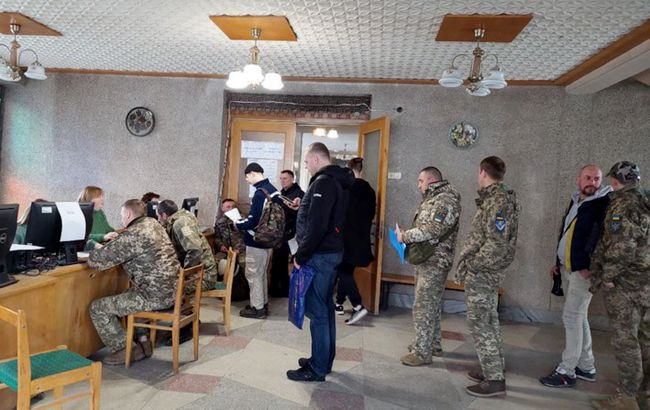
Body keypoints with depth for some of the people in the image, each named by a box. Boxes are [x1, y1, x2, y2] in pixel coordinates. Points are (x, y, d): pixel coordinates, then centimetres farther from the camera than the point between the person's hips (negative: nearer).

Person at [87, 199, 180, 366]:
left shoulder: (132, 235, -18)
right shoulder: (154, 224, 10)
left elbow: (97, 260, -14)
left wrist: (94, 253, 8)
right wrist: (112, 244, 14)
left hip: (155, 296, -9)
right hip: (172, 289, 9)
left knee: (98, 308, 2)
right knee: (124, 296, 32)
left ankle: (124, 351, 12)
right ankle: (143, 341, 29)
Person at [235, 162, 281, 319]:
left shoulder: (260, 193, -22)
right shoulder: (273, 189, 8)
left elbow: (253, 220, -25)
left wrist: (238, 224, -7)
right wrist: (244, 221, 14)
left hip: (257, 241, -9)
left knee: (253, 274, 2)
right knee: (261, 273, 19)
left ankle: (257, 308, 9)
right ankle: (263, 303, 28)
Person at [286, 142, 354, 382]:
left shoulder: (323, 182, -16)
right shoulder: (337, 181, 15)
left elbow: (317, 225, -23)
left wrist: (301, 255, -18)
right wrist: (303, 205, 11)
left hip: (320, 255, -10)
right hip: (332, 252, 10)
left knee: (317, 310, -3)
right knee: (325, 308, 17)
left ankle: (317, 369, 7)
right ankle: (325, 360, 28)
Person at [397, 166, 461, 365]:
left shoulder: (446, 200, -15)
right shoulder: (432, 198, 17)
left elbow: (434, 229, -26)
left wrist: (406, 236, -18)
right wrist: (408, 235, 4)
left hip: (435, 262, -10)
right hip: (425, 260, 10)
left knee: (424, 307, -6)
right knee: (431, 304, 18)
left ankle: (422, 352, 3)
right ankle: (434, 345, 31)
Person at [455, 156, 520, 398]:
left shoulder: (498, 200, -18)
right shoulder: (494, 197, 11)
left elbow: (497, 244, -24)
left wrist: (471, 266, -17)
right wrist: (471, 263, 13)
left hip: (481, 273, -10)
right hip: (486, 272, 10)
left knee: (479, 324, -4)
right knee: (489, 321, 17)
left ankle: (494, 380, 4)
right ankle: (493, 369, 28)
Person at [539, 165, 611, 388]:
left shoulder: (604, 203, -11)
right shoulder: (575, 201, 14)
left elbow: (599, 236, -20)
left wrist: (589, 266, -25)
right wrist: (558, 262, 21)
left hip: (584, 271, -9)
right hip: (570, 268, 9)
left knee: (572, 316, -7)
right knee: (579, 316, 15)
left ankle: (567, 372, 2)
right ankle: (586, 367, 27)